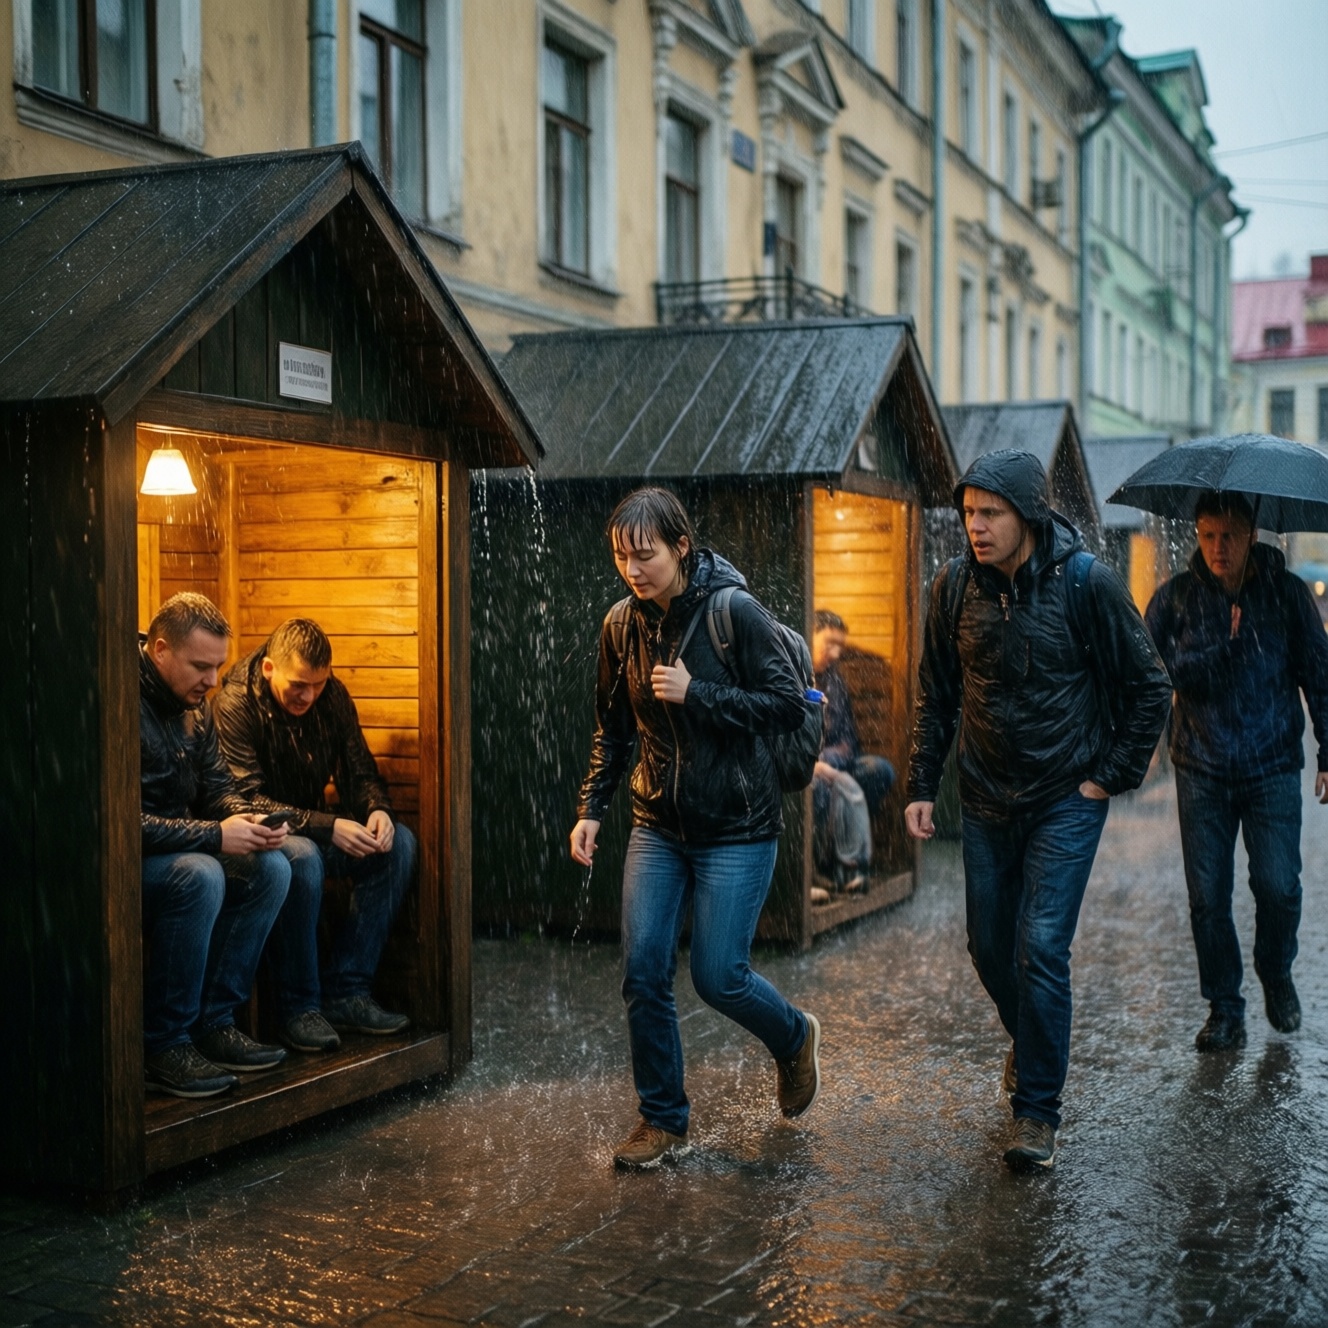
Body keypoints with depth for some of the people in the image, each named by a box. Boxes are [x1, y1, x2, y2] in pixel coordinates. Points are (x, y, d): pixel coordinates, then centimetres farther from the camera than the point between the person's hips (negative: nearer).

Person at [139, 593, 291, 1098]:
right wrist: (214, 836, -27)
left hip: (180, 844, 9)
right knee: (199, 877, -34)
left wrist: (245, 818, -10)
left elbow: (216, 783, 13)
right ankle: (162, 1042, -20)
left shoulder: (193, 704, 7)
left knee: (270, 868, -9)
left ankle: (213, 1020, -2)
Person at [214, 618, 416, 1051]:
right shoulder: (236, 705, -19)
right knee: (303, 858, -38)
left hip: (313, 827, 6)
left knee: (399, 844, -16)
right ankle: (299, 1006, -22)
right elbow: (248, 800, -23)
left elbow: (359, 772, 4)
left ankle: (346, 992, -13)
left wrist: (377, 810, -21)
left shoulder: (332, 696, -2)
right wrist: (329, 827, -32)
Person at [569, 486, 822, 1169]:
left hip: (736, 828, -5)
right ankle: (663, 1120, 16)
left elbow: (789, 704, -13)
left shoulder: (735, 612, -13)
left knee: (718, 977, -4)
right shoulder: (621, 626, 2)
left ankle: (794, 1038, 29)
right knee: (642, 972, -1)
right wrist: (591, 808, 3)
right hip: (658, 825, 5)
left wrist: (697, 693, -21)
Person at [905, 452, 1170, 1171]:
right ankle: (1029, 1041, 42)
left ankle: (1038, 1107, 1)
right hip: (986, 800, 4)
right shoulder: (954, 585, -3)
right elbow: (935, 694, 7)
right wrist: (921, 784, 3)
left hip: (1067, 798, -4)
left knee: (1041, 948, -11)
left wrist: (1113, 775, -6)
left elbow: (1148, 687, -4)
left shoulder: (1086, 583, -13)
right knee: (990, 946, 12)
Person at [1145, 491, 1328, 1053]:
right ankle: (1224, 1010, 15)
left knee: (1278, 885, -7)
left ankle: (1277, 975, 23)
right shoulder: (1175, 598, 1)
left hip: (1273, 767, 0)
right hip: (1202, 770, 1)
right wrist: (1222, 646, -20)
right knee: (1207, 896, 1)